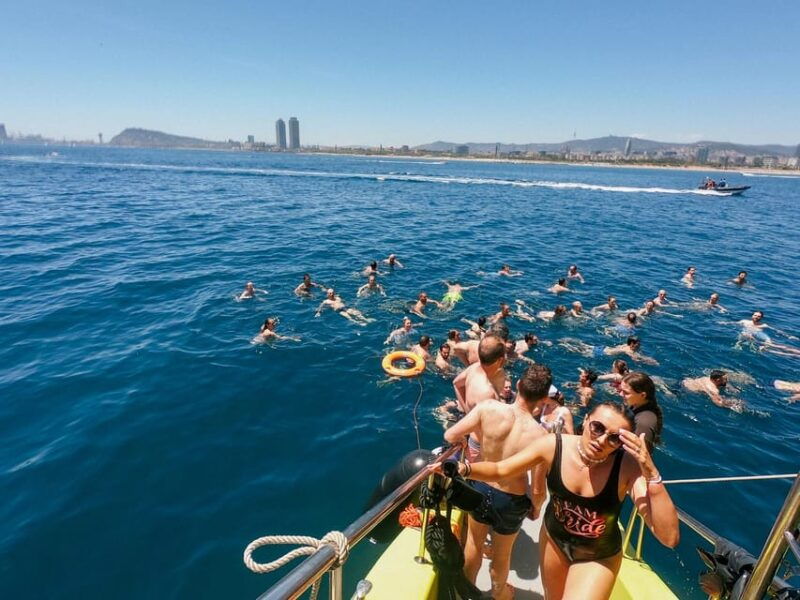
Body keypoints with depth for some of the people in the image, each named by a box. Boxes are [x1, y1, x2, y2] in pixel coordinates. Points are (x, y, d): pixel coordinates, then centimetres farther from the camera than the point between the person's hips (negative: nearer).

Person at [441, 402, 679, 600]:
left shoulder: (629, 466, -31)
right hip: (553, 539, 3)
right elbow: (500, 470, -15)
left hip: (598, 558, -2)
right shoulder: (553, 445, -25)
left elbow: (670, 537, -34)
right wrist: (464, 468, -34)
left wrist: (651, 472, -46)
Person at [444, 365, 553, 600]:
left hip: (480, 488, 2)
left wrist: (474, 431, 2)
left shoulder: (489, 408, -26)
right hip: (512, 502, -1)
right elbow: (538, 490, -18)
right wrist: (536, 507, 5)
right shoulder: (539, 435, -28)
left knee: (473, 543, 30)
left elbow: (450, 436, -19)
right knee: (501, 555, 29)